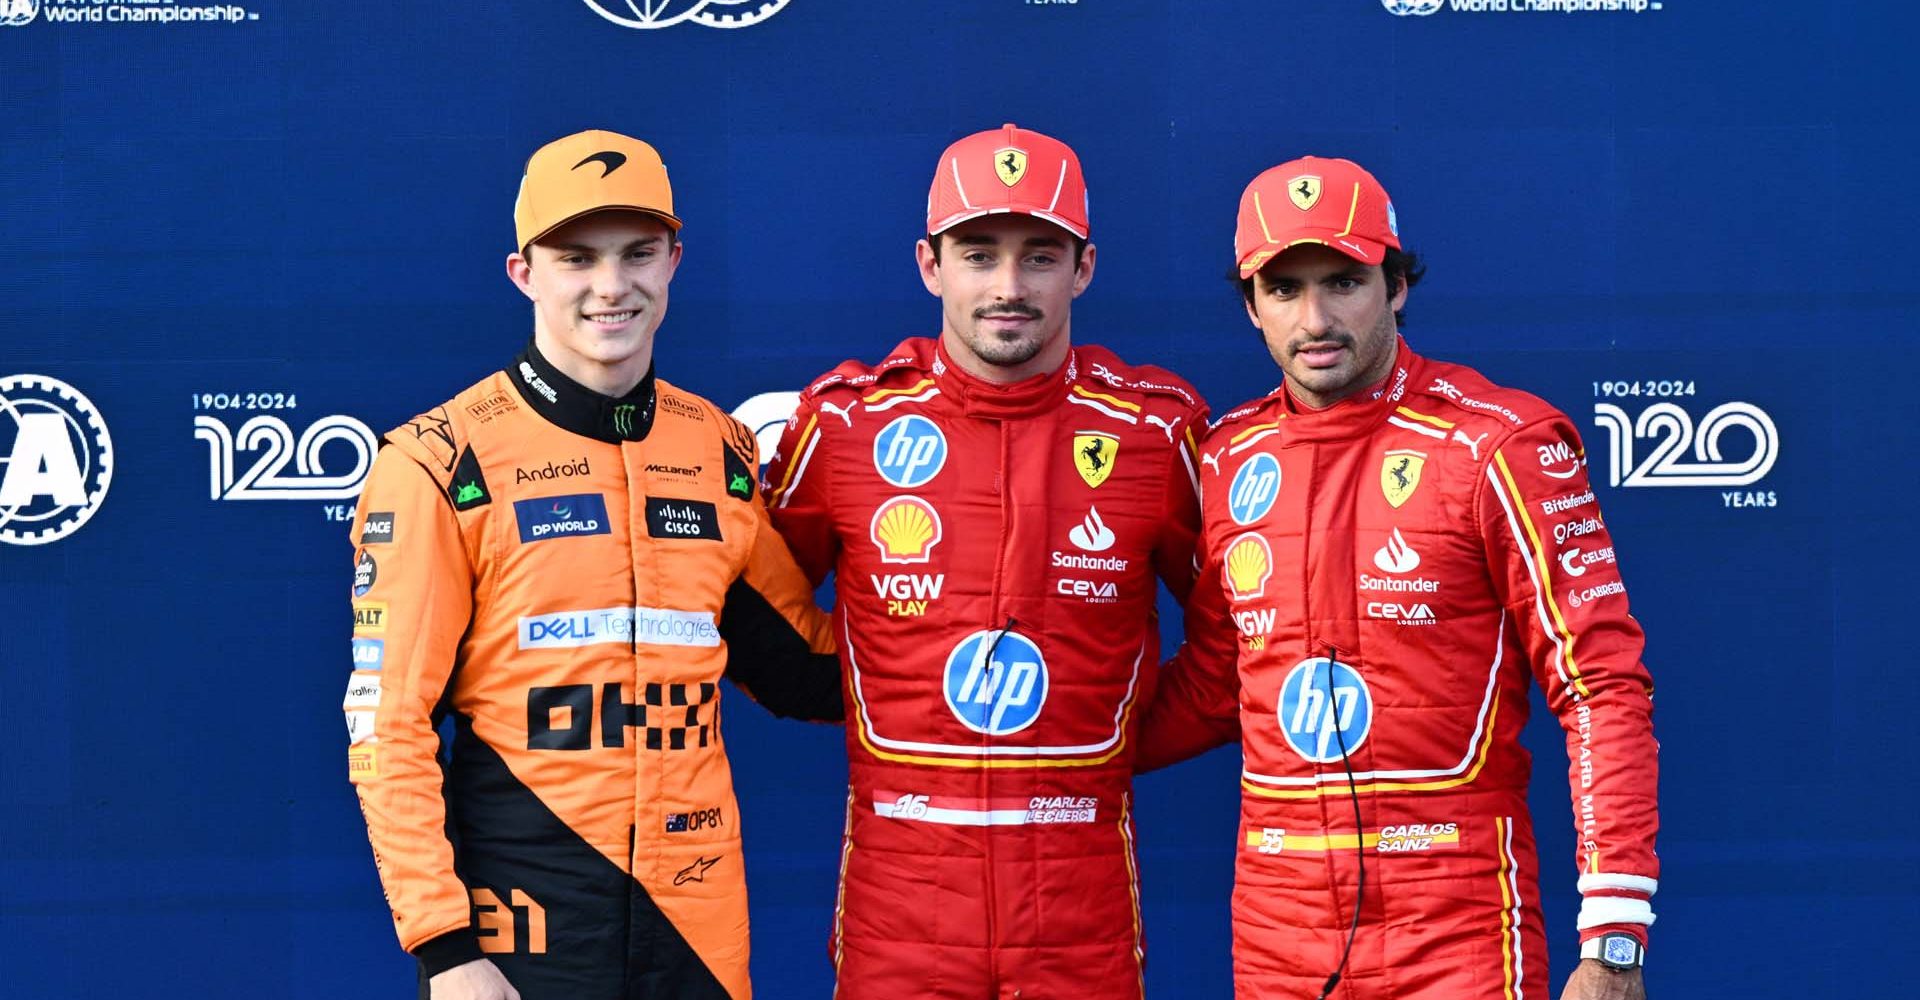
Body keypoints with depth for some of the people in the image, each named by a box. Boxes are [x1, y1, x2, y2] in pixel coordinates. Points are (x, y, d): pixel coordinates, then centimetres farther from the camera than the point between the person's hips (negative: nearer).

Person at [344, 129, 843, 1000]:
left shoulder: (724, 454, 8)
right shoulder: (442, 462, -5)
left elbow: (802, 667, 17)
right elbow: (389, 723, -7)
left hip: (698, 920, 4)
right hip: (517, 924, -4)